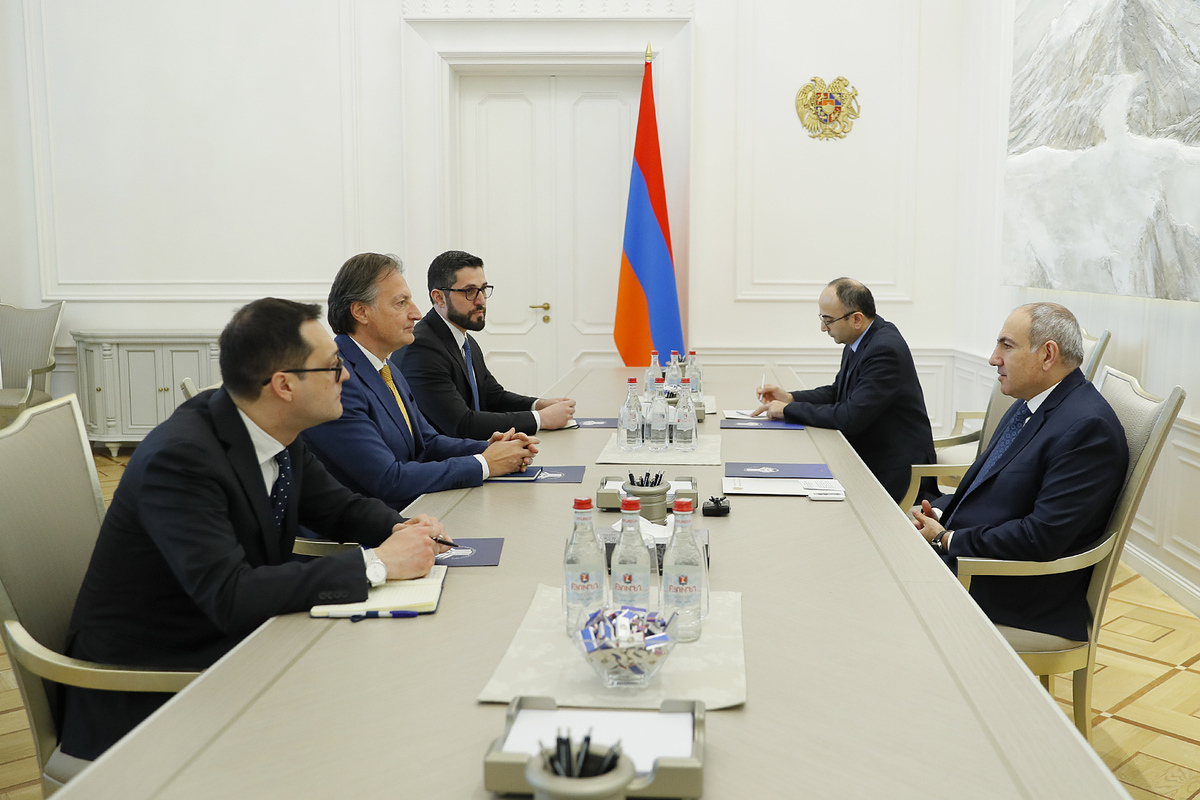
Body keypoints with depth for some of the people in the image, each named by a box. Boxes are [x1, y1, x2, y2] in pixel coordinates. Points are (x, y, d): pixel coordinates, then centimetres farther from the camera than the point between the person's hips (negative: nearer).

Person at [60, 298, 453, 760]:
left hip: (230, 644, 8)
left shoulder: (276, 432, -3)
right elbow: (230, 596, -35)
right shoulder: (180, 457, -27)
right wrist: (376, 563, -32)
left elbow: (339, 507, 12)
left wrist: (401, 529, -10)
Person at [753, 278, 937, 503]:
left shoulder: (885, 350, -24)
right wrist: (789, 398, -1)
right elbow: (837, 392, 16)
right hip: (869, 457, 9)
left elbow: (851, 417, -27)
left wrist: (788, 410, -18)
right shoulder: (858, 342, 5)